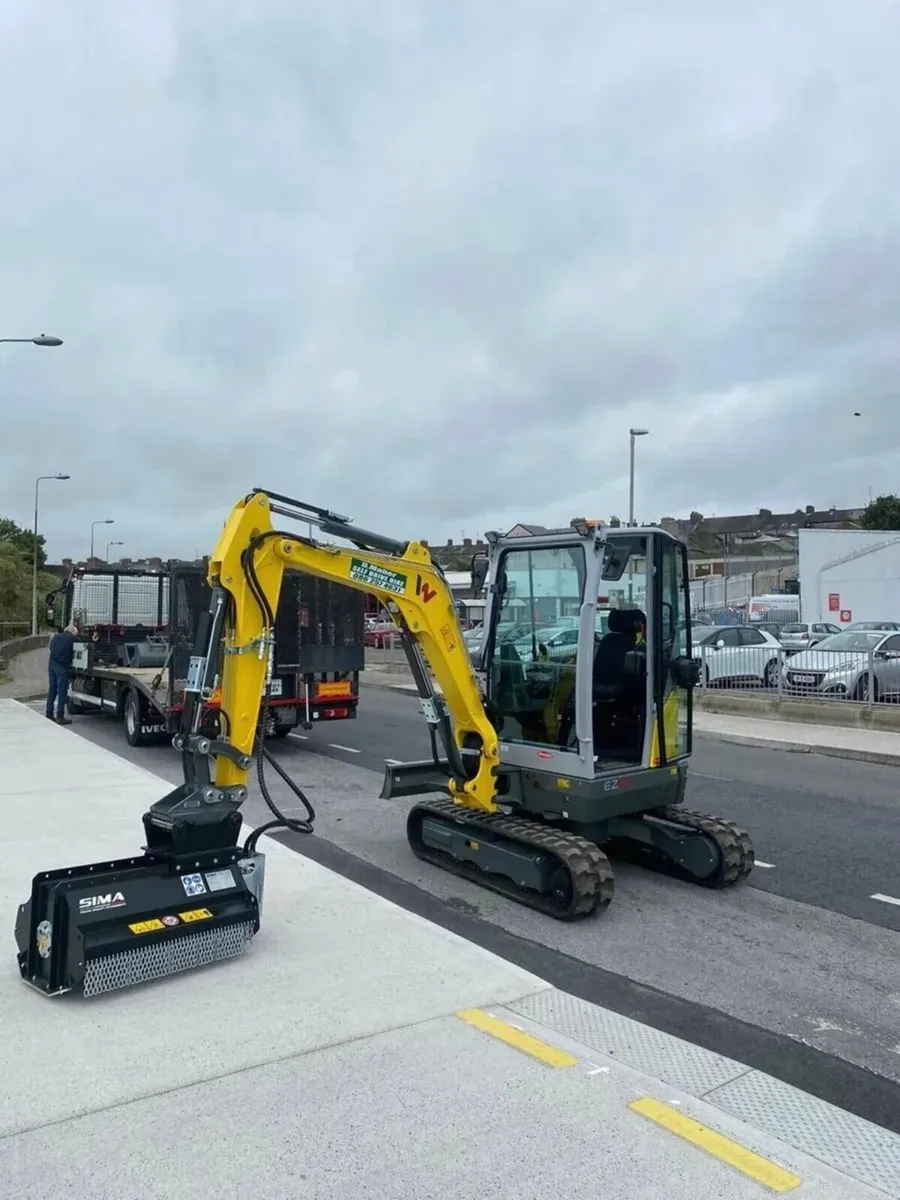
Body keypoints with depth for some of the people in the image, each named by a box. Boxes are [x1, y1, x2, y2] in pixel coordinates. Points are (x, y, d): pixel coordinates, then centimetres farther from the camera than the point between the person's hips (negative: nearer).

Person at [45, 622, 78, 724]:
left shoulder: (56, 637, 16)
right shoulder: (73, 638, 1)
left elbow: (51, 649, 19)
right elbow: (74, 652, 6)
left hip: (52, 665, 6)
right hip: (62, 666, -6)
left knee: (52, 690, 12)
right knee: (62, 691, -2)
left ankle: (49, 715, 16)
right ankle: (60, 716, -3)